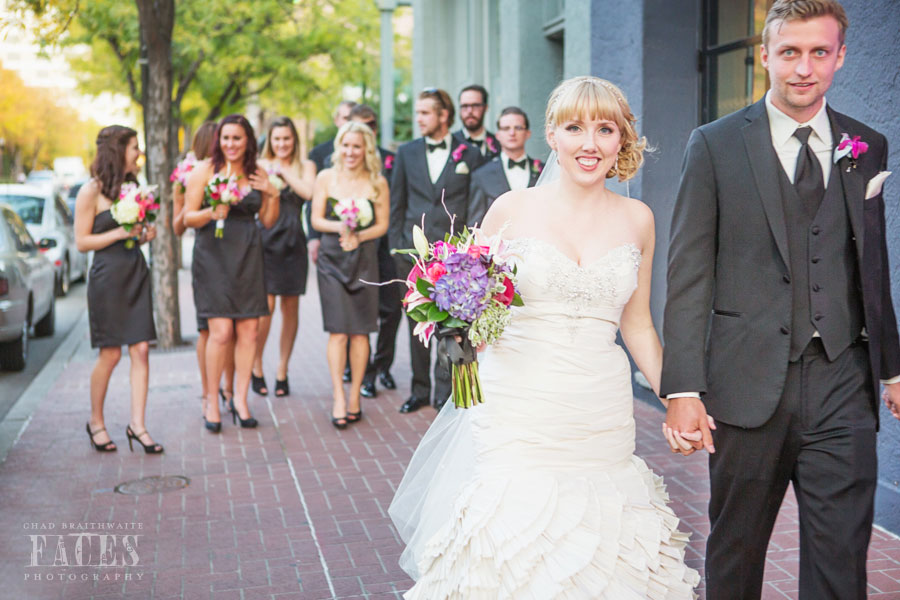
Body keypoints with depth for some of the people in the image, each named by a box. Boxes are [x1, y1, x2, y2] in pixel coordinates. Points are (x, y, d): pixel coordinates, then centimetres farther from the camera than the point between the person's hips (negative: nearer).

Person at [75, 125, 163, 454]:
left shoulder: (131, 186, 14)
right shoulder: (91, 191, -6)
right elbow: (82, 242, -8)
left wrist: (145, 234, 3)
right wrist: (121, 232, -17)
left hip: (136, 273, 6)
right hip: (108, 276, -6)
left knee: (141, 350, -1)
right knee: (110, 353, -1)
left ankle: (137, 423, 2)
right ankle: (96, 422, 17)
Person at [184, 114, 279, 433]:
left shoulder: (258, 174, 10)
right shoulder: (204, 169, -1)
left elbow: (268, 221, 15)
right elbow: (188, 218, -1)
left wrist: (273, 195, -1)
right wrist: (212, 213, -20)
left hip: (248, 255, 4)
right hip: (213, 254, -4)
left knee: (248, 330, 1)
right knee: (221, 332, -10)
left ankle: (240, 399, 14)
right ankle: (211, 401, 5)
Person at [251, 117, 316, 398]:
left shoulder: (305, 166, 9)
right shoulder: (260, 166, 7)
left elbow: (309, 192, -10)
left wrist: (283, 172, -8)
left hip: (293, 243, 2)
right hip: (265, 240, -1)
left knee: (290, 308, 4)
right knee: (266, 305, -9)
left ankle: (282, 371, 15)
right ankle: (256, 367, 10)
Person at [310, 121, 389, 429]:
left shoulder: (377, 182, 1)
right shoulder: (326, 178, 3)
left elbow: (382, 224, 4)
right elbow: (316, 219, 3)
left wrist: (359, 236, -14)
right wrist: (339, 227, -16)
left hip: (364, 260, 1)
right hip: (332, 259, 0)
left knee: (360, 331, 4)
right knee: (338, 331, -7)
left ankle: (354, 396, 14)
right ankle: (338, 397, -4)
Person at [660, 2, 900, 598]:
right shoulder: (715, 145, 0)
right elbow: (689, 274, -5)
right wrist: (683, 390, -12)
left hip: (843, 388, 2)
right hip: (749, 385, -2)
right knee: (735, 550, 12)